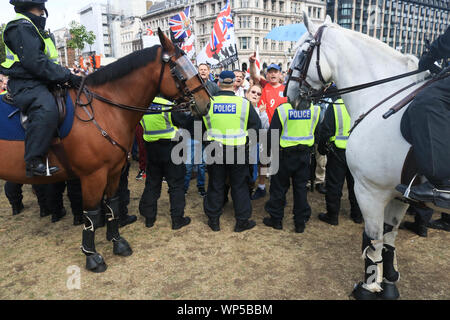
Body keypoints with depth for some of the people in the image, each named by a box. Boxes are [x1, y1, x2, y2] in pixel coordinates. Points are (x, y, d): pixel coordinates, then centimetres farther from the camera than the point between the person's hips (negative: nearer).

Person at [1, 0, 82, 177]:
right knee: (47, 110, -38)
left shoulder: (33, 28, 26)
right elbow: (35, 63, -20)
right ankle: (34, 162, -35)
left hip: (38, 83, 11)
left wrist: (67, 75, 14)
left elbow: (46, 60, 26)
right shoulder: (22, 27, -8)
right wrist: (67, 76, -19)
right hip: (25, 84, -11)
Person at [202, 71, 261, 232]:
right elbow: (256, 126, -1)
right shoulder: (244, 103, -8)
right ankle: (242, 220, 20)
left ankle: (213, 219, 24)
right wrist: (248, 141, 13)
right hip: (238, 151, -1)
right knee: (239, 185, 11)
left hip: (215, 150, 2)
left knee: (215, 184, 13)